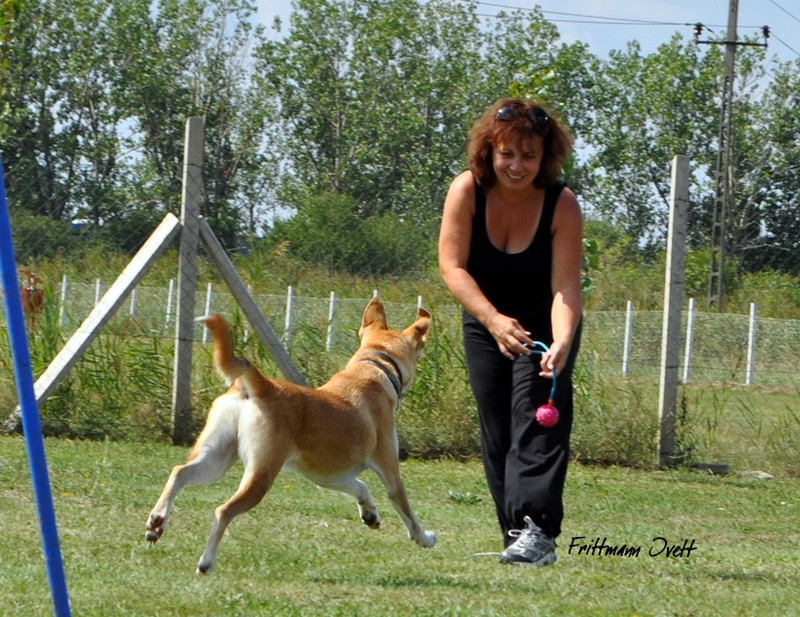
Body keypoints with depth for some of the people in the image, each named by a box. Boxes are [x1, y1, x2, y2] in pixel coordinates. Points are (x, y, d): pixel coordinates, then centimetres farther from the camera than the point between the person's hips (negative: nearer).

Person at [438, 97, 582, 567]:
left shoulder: (562, 205, -24)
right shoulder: (468, 191, -20)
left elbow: (566, 284, -29)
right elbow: (452, 264, -23)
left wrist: (562, 343, -47)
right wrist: (494, 321, -37)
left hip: (544, 321, -3)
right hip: (485, 320, 3)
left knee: (537, 416, -19)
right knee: (496, 431, 1)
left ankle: (537, 530, -29)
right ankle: (517, 531, 6)